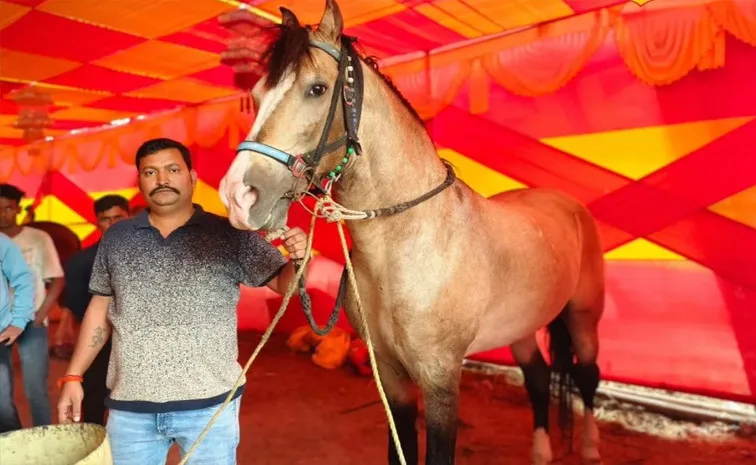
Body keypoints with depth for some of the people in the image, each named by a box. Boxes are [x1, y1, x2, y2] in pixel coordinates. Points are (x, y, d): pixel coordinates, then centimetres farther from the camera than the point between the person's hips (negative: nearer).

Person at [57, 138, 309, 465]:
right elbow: (100, 309, 11)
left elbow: (283, 284, -7)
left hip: (209, 402, -2)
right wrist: (73, 376, 9)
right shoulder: (116, 238, 4)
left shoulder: (229, 235, -5)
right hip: (130, 406, 3)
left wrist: (298, 259, -28)